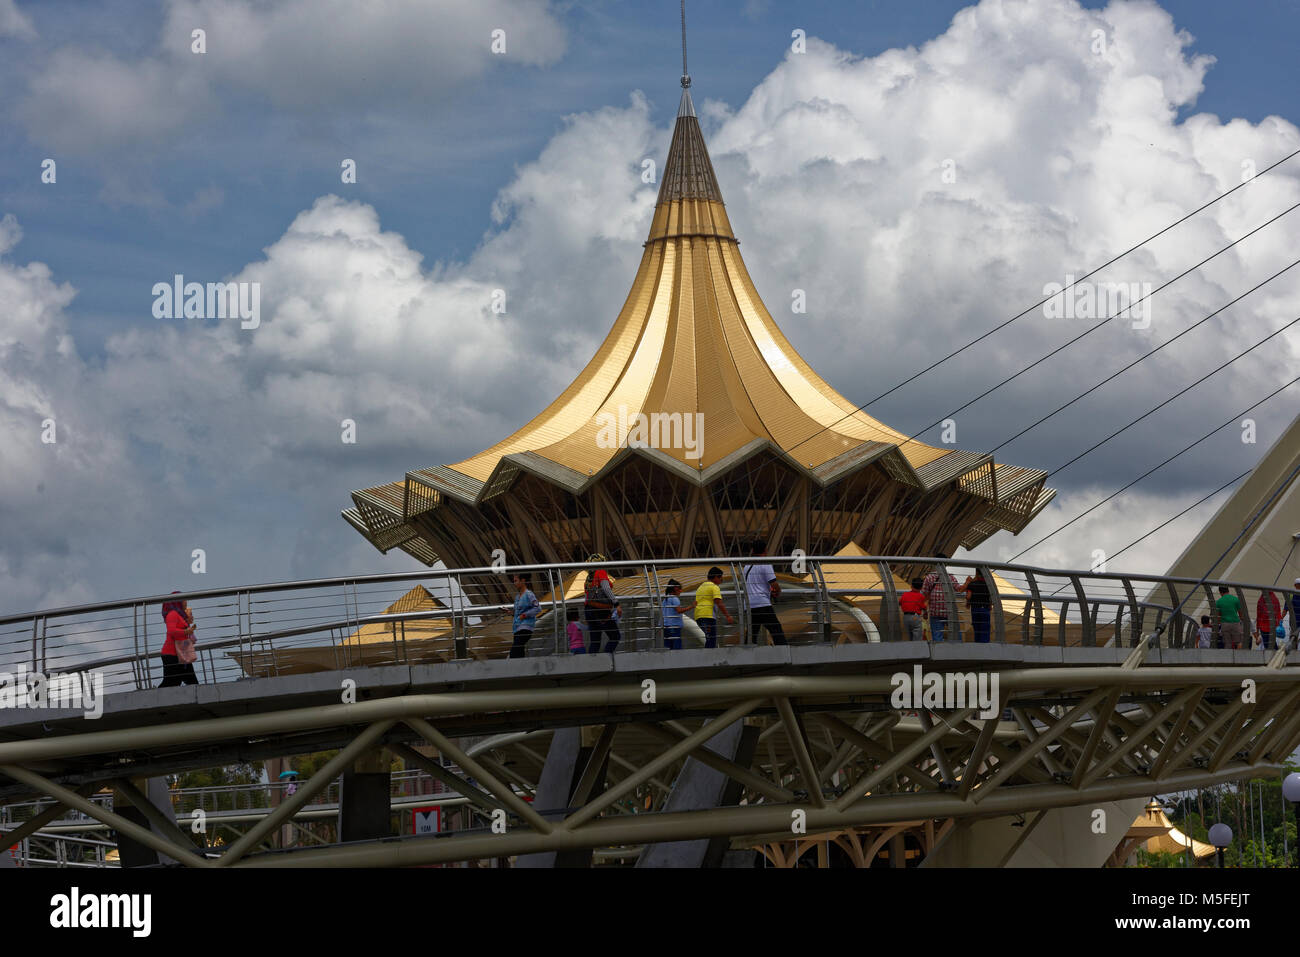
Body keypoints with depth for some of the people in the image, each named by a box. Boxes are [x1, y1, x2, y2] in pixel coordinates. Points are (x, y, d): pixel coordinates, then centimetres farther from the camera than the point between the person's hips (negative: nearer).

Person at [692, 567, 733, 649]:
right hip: (708, 616, -9)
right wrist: (728, 616, -16)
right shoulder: (714, 587, -3)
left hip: (698, 616, 9)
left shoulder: (700, 587, 24)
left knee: (710, 639, 13)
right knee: (711, 640, -11)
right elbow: (719, 603, -14)